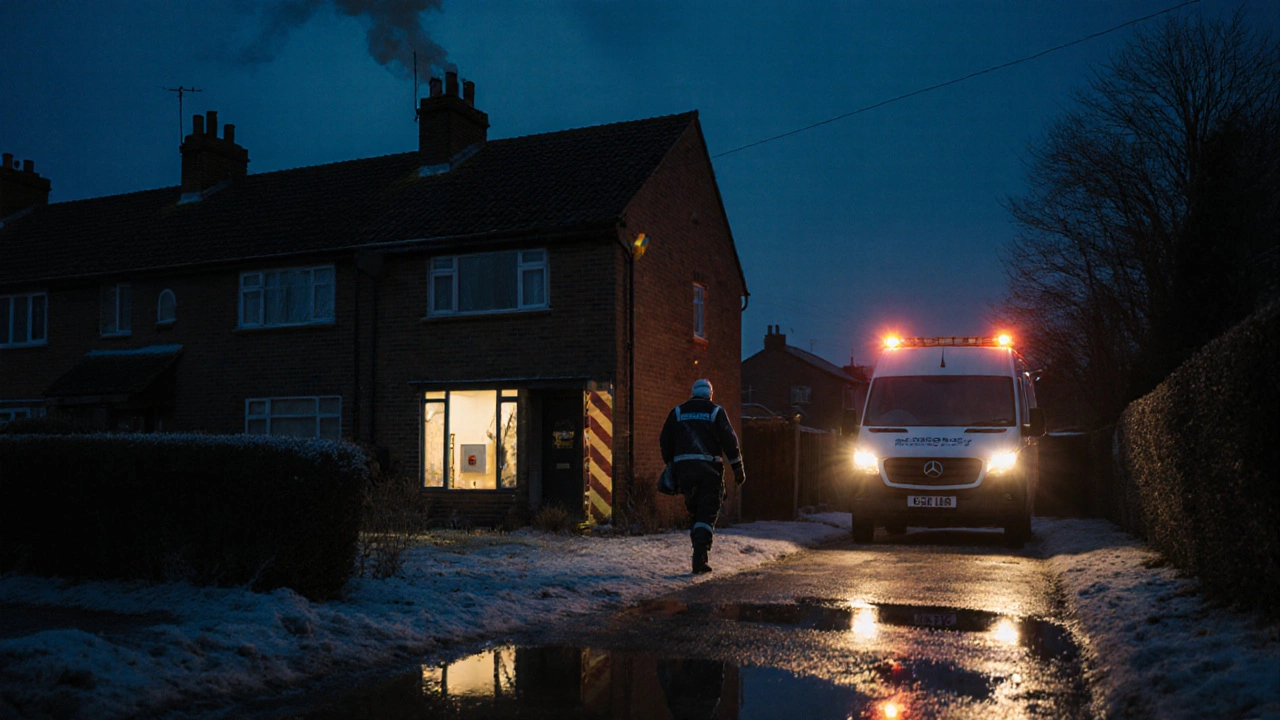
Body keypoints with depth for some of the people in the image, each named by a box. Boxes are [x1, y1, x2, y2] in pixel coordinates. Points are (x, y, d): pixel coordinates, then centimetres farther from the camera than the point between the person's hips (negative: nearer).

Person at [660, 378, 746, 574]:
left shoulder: (678, 412, 11)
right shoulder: (716, 412, 4)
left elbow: (665, 441, 10)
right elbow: (730, 441, -2)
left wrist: (670, 466, 19)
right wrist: (738, 469, 3)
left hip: (684, 468, 2)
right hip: (710, 468, -2)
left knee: (695, 510, 17)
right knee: (707, 513, -2)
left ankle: (699, 547, 14)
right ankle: (700, 557, -13)